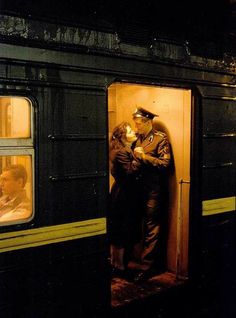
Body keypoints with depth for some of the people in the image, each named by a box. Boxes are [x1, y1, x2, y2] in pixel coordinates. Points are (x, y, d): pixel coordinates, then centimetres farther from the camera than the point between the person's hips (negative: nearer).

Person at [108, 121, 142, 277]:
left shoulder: (127, 149, 14)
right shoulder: (121, 152, -17)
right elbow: (130, 172, -26)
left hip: (122, 193, 10)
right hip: (124, 196, -10)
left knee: (117, 232, 16)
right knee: (123, 233, -2)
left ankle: (115, 263, 27)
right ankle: (120, 267, 9)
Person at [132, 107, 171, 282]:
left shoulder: (161, 138, -6)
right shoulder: (138, 138, 13)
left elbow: (165, 163, -15)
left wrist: (144, 156, -16)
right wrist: (134, 156, 3)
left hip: (154, 189, -6)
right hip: (141, 187, 6)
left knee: (151, 227, 0)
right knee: (147, 225, 13)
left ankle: (146, 266, 6)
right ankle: (154, 259, 27)